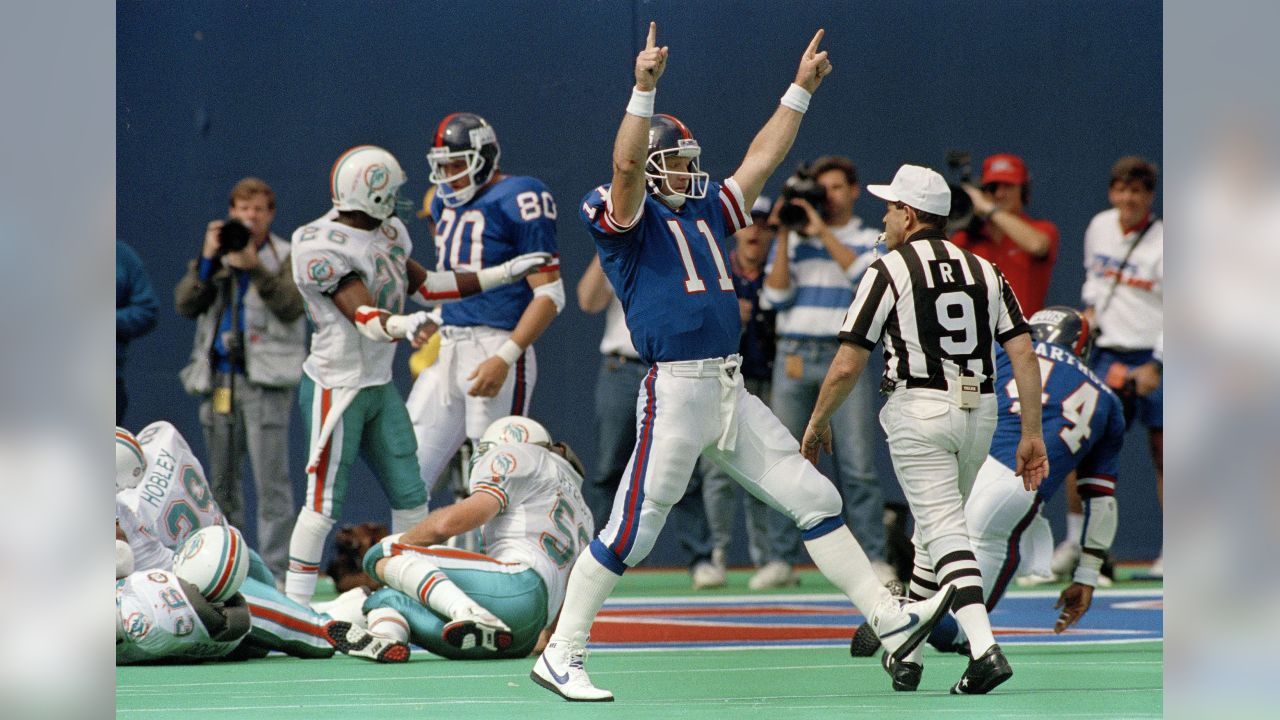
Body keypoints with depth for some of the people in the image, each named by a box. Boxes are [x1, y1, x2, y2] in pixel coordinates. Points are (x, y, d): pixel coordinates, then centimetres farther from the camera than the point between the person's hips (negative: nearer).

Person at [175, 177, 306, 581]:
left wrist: (256, 268, -21)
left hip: (265, 378, -5)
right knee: (223, 480, 9)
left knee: (270, 479, -10)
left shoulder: (285, 257, 4)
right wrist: (208, 259, -9)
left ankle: (275, 568, -10)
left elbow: (292, 306, -12)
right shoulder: (217, 256, 14)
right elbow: (185, 305, 2)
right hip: (219, 377, 5)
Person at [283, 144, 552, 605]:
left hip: (380, 387, 9)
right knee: (324, 502, -6)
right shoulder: (324, 248, -19)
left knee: (410, 497, 10)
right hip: (337, 388, -9)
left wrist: (504, 273, 16)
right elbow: (364, 316, -28)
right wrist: (404, 326, -50)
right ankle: (295, 606, 1)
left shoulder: (387, 234, 9)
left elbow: (425, 286, 17)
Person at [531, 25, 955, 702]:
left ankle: (889, 619, 12)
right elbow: (627, 164, -22)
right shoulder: (628, 219, -2)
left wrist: (800, 89, 25)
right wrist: (644, 88, -34)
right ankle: (560, 656, 1)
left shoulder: (705, 213, 20)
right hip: (676, 392, -8)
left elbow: (761, 159, 26)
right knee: (633, 529, -7)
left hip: (733, 394, 8)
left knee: (815, 497, 7)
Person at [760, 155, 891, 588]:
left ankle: (873, 557, -7)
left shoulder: (869, 240, 9)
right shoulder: (794, 242, 14)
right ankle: (783, 559, 7)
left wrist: (823, 232, -12)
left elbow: (865, 274, -13)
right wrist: (785, 237, -2)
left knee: (857, 465, -8)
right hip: (795, 357, 3)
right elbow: (775, 297, 4)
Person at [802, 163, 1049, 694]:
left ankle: (984, 647, -27)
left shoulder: (889, 270, -3)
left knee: (943, 528, -9)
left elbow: (846, 367, -6)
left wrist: (817, 425, 8)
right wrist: (1031, 434, 4)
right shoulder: (984, 271, 12)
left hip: (919, 410, -6)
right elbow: (1024, 355, 2)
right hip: (980, 411, 6)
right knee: (936, 525, 18)